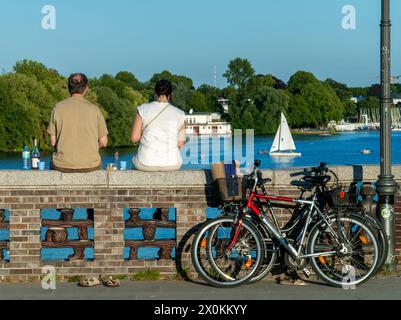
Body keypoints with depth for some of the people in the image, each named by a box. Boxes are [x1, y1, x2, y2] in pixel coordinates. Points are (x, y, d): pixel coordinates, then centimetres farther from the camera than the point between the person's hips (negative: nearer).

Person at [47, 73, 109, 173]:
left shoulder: (58, 108, -1)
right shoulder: (94, 109, -2)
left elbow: (53, 141, 0)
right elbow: (103, 142, 1)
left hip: (63, 166, 0)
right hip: (90, 166, 0)